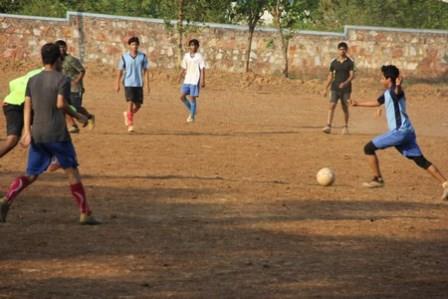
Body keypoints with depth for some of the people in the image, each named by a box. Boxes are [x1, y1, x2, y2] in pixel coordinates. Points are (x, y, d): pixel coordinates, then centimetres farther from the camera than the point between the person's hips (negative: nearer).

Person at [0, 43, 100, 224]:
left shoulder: (32, 80, 11)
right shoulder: (62, 80, -6)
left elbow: (28, 106, 3)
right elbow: (61, 104, -19)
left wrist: (27, 131, -2)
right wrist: (78, 116, -5)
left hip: (37, 135, 5)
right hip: (57, 134, -5)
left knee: (31, 174, 10)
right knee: (72, 172, 5)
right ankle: (85, 214, 6)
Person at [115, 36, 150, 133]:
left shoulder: (142, 56, 1)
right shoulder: (124, 57, -1)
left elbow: (146, 71, 3)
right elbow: (120, 71, 6)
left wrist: (148, 85, -2)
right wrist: (117, 84, 5)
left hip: (139, 84, 2)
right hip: (128, 84, -2)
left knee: (138, 105, 6)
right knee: (130, 103, -13)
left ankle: (127, 114, 35)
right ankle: (130, 125, -7)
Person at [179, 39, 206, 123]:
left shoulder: (199, 57, -5)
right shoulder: (186, 56, 9)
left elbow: (202, 70, -8)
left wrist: (202, 81, -14)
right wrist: (181, 77, 10)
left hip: (195, 81, -5)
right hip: (187, 80, 5)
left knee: (192, 98, -5)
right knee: (182, 96, -1)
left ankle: (192, 117, 6)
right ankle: (191, 110, 19)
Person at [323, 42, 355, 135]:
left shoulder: (350, 62, -1)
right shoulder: (334, 62, 7)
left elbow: (352, 75, -10)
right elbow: (330, 76, 11)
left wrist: (345, 83, -27)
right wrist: (326, 89, 8)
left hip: (346, 89, -1)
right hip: (335, 88, 1)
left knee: (345, 108, 6)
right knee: (332, 106, -13)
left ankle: (346, 127, 22)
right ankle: (328, 126, -20)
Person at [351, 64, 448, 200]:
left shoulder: (394, 91, -9)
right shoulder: (387, 94, 20)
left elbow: (398, 92, -36)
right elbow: (377, 103, 39)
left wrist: (398, 86, -59)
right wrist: (358, 104, 48)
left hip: (399, 131, -10)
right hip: (407, 131, 10)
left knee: (369, 148, -1)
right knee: (420, 160, 5)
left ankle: (378, 179, 5)